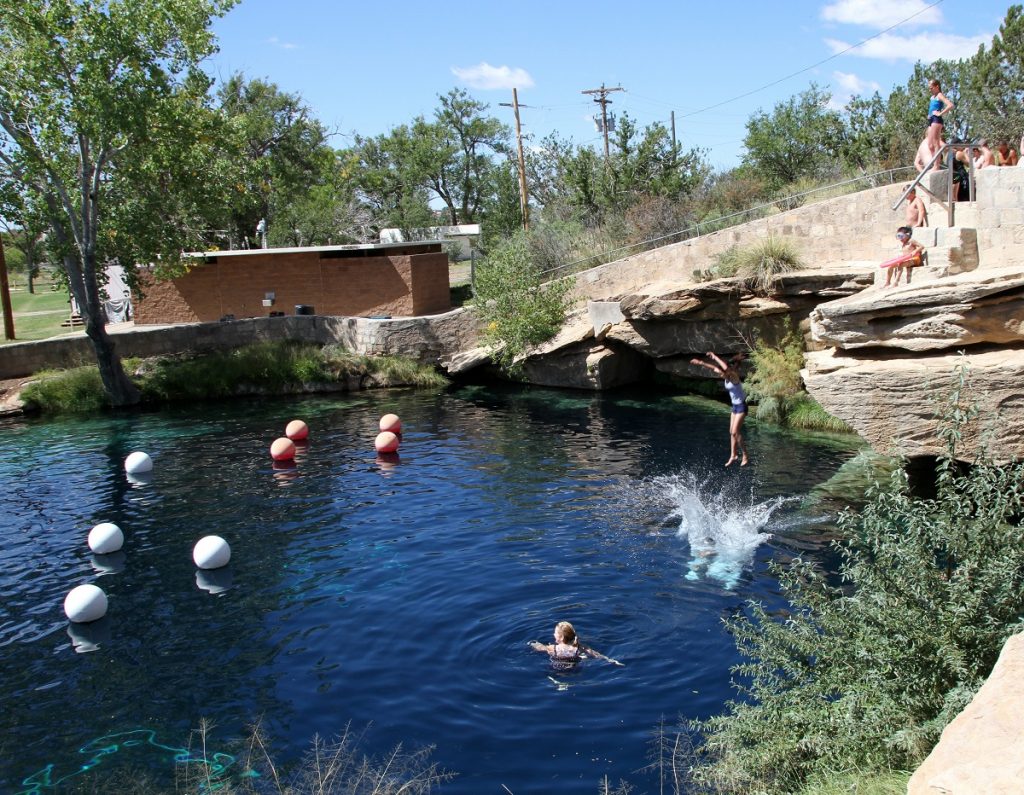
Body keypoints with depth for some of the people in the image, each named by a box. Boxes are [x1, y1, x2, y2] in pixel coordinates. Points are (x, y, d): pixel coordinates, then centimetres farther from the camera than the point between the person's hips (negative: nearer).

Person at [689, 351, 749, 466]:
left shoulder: (734, 376, -21)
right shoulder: (727, 377, 1)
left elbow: (726, 368, -42)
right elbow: (714, 368, 11)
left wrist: (715, 357, -34)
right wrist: (700, 363, 5)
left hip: (741, 406, -9)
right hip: (735, 406, 9)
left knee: (735, 432, -10)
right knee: (732, 432, 8)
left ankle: (745, 456, -1)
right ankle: (733, 456, 13)